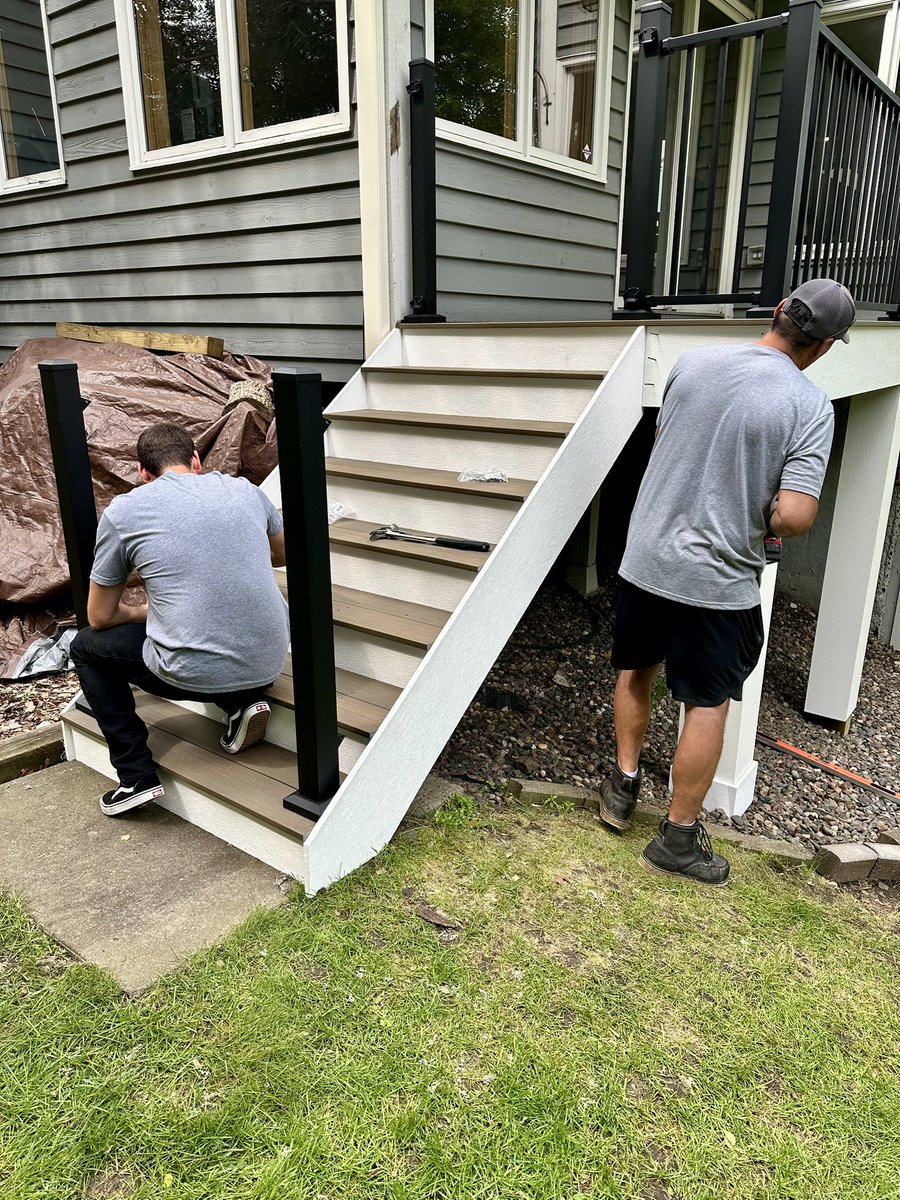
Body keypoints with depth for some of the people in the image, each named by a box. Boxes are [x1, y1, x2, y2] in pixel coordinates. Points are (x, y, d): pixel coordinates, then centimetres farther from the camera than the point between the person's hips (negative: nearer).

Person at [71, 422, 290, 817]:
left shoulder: (122, 511, 0)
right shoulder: (244, 489, 8)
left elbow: (100, 618, 9)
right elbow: (283, 554, 29)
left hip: (193, 676, -4)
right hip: (268, 668, 4)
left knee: (86, 647, 23)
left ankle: (136, 776, 14)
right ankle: (240, 702, 12)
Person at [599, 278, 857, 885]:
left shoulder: (694, 361, -1)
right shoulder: (810, 406, -13)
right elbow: (795, 515, -21)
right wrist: (761, 523, 1)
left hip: (645, 557, 4)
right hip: (718, 579, -4)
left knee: (635, 671, 24)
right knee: (708, 705, 10)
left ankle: (623, 784, 38)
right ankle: (678, 837, 21)